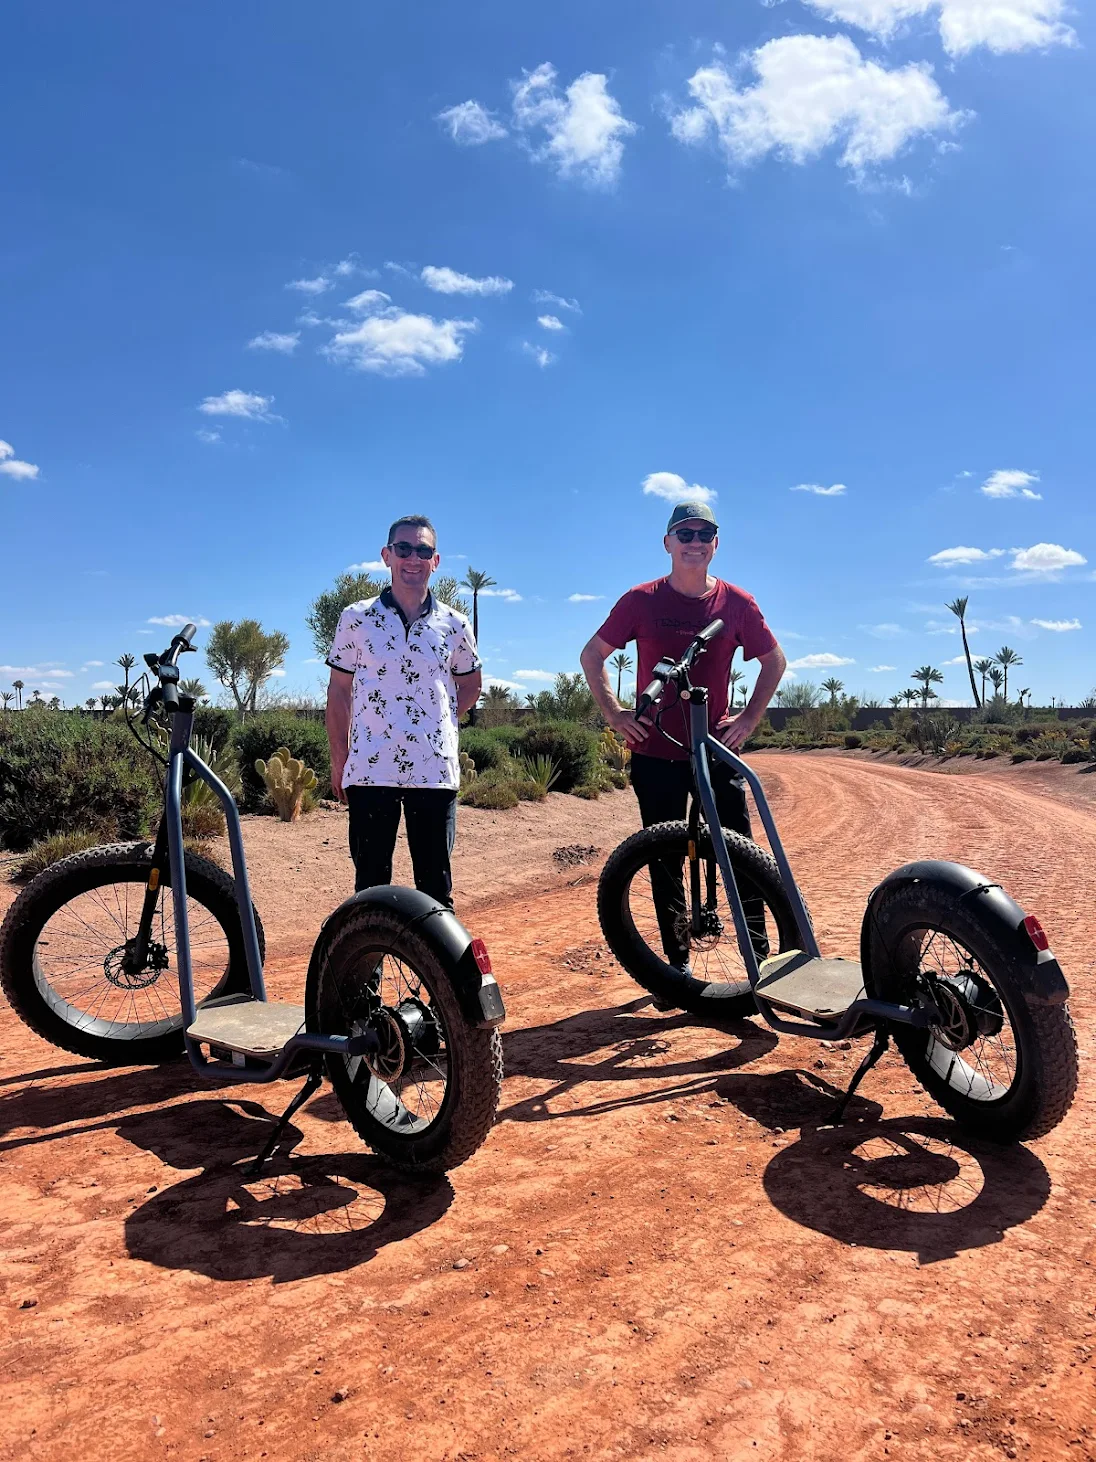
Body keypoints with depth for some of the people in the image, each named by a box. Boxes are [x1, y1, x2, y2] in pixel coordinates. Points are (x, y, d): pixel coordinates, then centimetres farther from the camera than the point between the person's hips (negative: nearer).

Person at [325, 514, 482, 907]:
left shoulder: (454, 625, 5)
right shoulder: (356, 618, 2)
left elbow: (471, 683, 20)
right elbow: (338, 691, 7)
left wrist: (442, 722, 6)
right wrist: (338, 762, 5)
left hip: (435, 772, 1)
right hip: (370, 771, -1)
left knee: (435, 884, 7)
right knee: (370, 882, 5)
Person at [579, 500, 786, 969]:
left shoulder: (737, 603, -1)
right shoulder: (641, 600, -3)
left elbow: (774, 660, 13)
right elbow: (592, 655, 7)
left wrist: (749, 717, 3)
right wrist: (614, 713, -2)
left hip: (716, 751, 0)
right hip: (655, 753, 0)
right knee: (665, 861, 6)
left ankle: (761, 957, 11)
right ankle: (678, 962, 18)